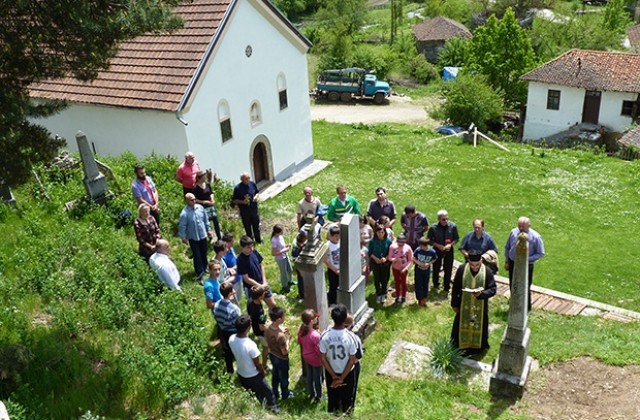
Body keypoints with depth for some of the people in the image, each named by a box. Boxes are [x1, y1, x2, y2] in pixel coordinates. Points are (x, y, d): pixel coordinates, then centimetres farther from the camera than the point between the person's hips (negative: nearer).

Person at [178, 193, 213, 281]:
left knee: (204, 253, 20)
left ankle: (204, 267, 43)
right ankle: (200, 273, 14)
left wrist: (208, 229, 11)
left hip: (203, 235, 5)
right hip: (193, 238, -5)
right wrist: (183, 238, -11)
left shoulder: (200, 207, -6)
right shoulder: (184, 213, -23)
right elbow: (182, 227, -15)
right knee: (197, 255, 2)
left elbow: (206, 219, 6)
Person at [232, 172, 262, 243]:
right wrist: (242, 202, -25)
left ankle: (258, 240, 38)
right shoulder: (237, 188, -16)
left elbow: (257, 192, 11)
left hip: (254, 209, 4)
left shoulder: (252, 184, -5)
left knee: (256, 225, 18)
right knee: (247, 227, 10)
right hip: (244, 211, -3)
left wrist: (257, 196, -11)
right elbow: (234, 200, -9)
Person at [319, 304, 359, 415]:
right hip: (347, 373, -2)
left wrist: (334, 376, -5)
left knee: (332, 397, 25)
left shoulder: (325, 336, -23)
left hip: (330, 373, 2)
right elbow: (352, 360, -20)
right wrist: (342, 378, -11)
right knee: (347, 398, 24)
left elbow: (322, 358, -14)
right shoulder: (350, 336, -27)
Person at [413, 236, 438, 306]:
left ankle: (424, 299, 35)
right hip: (418, 270, -1)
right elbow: (414, 258, -6)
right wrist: (418, 263, -23)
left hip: (427, 271, 1)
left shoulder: (432, 252, -21)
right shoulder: (418, 250, -21)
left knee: (425, 285, 16)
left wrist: (429, 263, -19)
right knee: (418, 285, 4)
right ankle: (420, 299, 20)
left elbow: (434, 259, -2)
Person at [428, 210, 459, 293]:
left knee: (448, 269, 8)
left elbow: (456, 238, -1)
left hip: (449, 250, 1)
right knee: (436, 268, 13)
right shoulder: (433, 228, -17)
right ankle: (436, 284, 39)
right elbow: (429, 240, -6)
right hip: (437, 250, -1)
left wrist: (450, 244, -19)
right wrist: (438, 245, -19)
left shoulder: (453, 226, -12)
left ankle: (446, 287, 27)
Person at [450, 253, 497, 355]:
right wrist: (454, 304, -2)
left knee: (478, 327, 15)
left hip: (480, 307, 0)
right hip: (464, 305, 0)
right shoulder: (462, 269, -13)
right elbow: (455, 288, -5)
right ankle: (460, 345, 36)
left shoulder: (487, 271, -15)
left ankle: (476, 346, 37)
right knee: (462, 327, 15)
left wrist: (481, 294, -31)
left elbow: (493, 289, -12)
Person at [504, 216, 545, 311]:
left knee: (525, 288, 10)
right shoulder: (513, 232, -9)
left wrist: (527, 259, -21)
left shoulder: (536, 237, -18)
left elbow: (540, 253, -10)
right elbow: (507, 247, 5)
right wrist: (507, 261, 4)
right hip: (512, 263, 4)